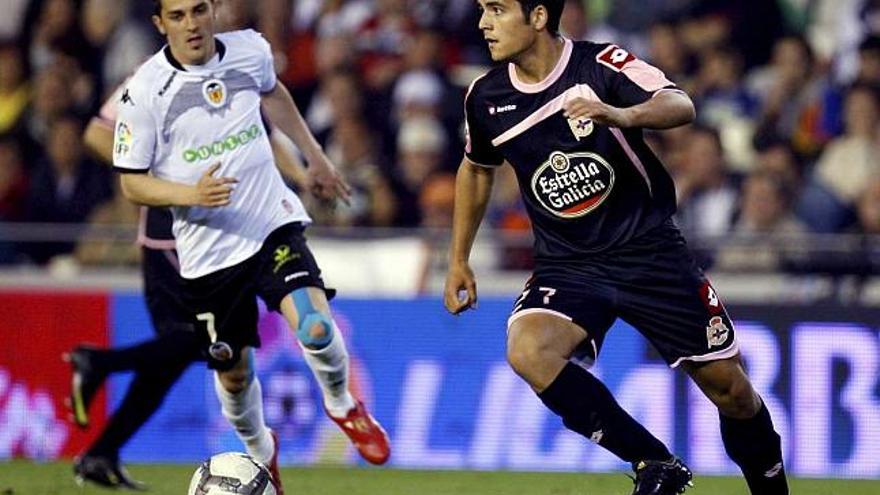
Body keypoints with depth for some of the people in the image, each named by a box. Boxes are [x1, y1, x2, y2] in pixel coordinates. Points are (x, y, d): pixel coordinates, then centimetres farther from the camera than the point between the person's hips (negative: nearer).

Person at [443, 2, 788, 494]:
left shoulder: (603, 65, -13)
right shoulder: (486, 98, 0)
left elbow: (681, 105, -29)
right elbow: (476, 168, 20)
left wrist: (621, 115, -49)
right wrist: (459, 261, 21)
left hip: (650, 251, -3)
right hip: (566, 265, 3)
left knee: (732, 392, 1)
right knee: (528, 352, -28)